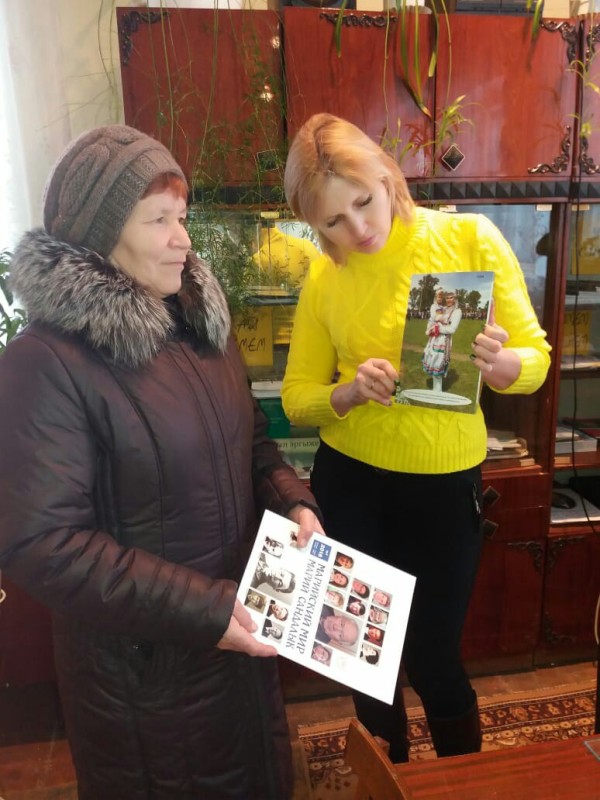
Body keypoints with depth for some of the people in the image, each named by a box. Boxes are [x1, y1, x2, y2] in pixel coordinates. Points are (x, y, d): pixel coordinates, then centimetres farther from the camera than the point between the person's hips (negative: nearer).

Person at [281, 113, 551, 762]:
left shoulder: (471, 237, -9)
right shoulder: (323, 279, -3)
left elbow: (535, 360, -6)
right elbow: (296, 397, 0)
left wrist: (499, 363, -28)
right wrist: (350, 392, -20)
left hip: (445, 485, -1)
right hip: (350, 485, 2)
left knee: (432, 656, 12)